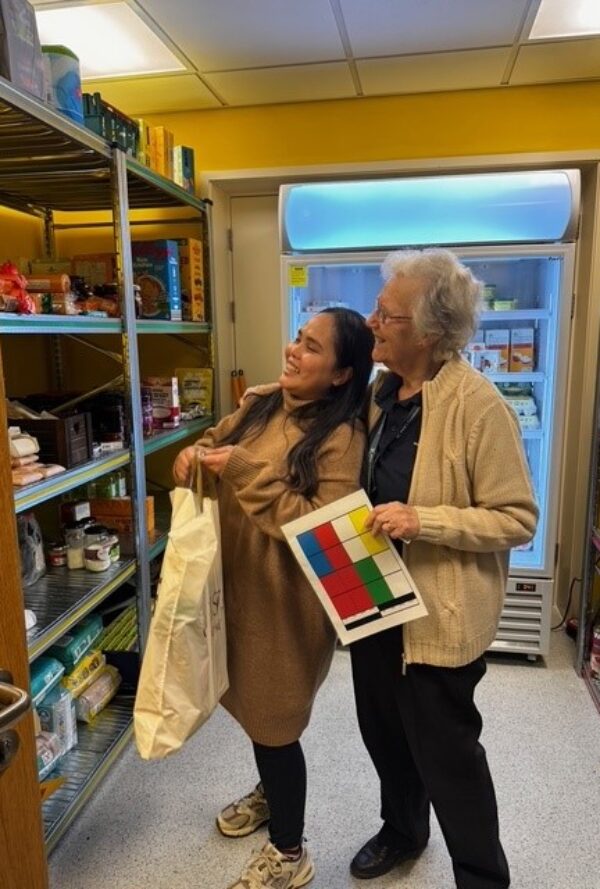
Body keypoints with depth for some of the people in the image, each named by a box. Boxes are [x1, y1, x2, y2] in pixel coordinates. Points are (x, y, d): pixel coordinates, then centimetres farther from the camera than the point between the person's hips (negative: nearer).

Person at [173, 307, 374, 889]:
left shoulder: (341, 437, -20)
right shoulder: (261, 402, 1)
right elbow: (218, 439, 17)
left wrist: (246, 472, -28)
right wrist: (194, 454, -5)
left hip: (284, 600, -7)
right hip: (238, 585, 7)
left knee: (274, 721, 8)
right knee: (252, 705, 25)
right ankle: (270, 792, 54)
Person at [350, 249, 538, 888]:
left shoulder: (478, 405, -21)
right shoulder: (379, 391, 2)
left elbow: (518, 518, -18)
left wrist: (422, 520, -29)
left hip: (438, 612, -7)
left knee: (444, 749, 11)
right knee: (383, 731, 23)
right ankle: (402, 831, 51)